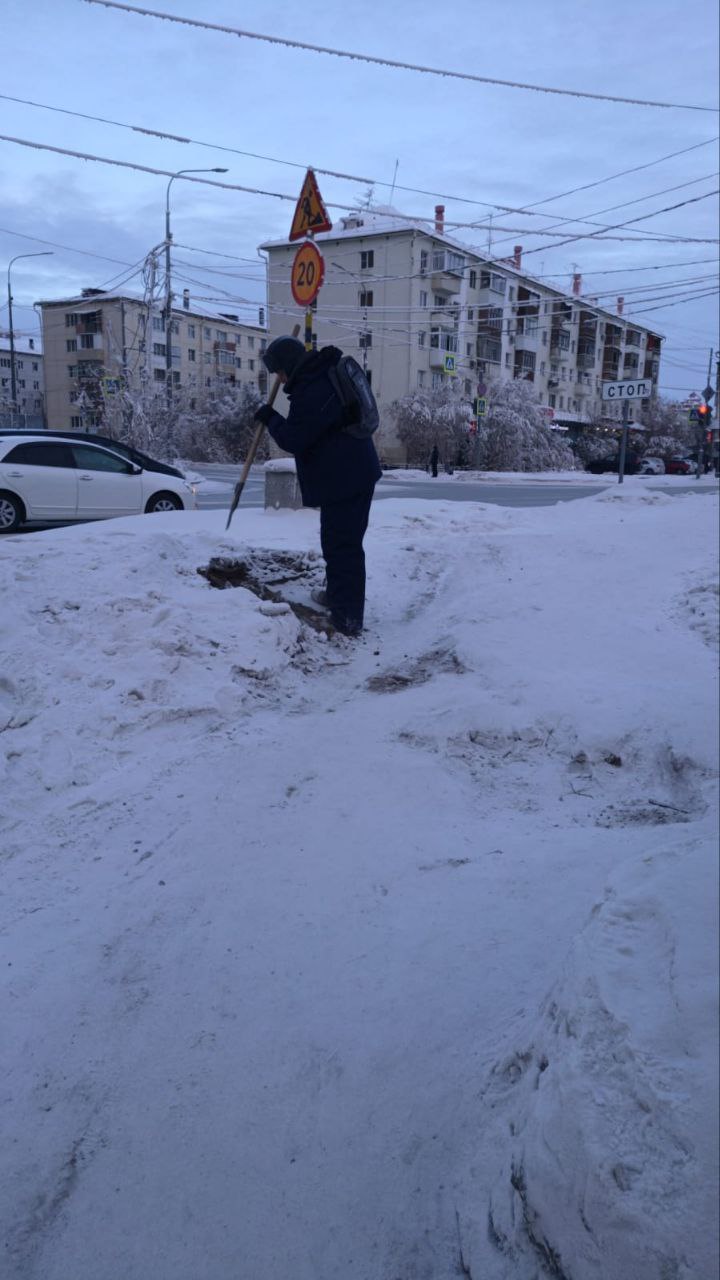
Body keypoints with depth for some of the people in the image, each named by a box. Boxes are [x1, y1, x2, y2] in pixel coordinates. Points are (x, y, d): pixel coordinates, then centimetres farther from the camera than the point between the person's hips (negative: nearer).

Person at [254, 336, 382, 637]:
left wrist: (270, 418, -2)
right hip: (354, 473, 11)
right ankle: (336, 593, 38)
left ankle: (348, 616, -6)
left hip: (343, 479, -11)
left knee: (342, 545, -8)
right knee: (338, 540, 22)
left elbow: (293, 439, -18)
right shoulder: (327, 372, 10)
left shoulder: (311, 392, -23)